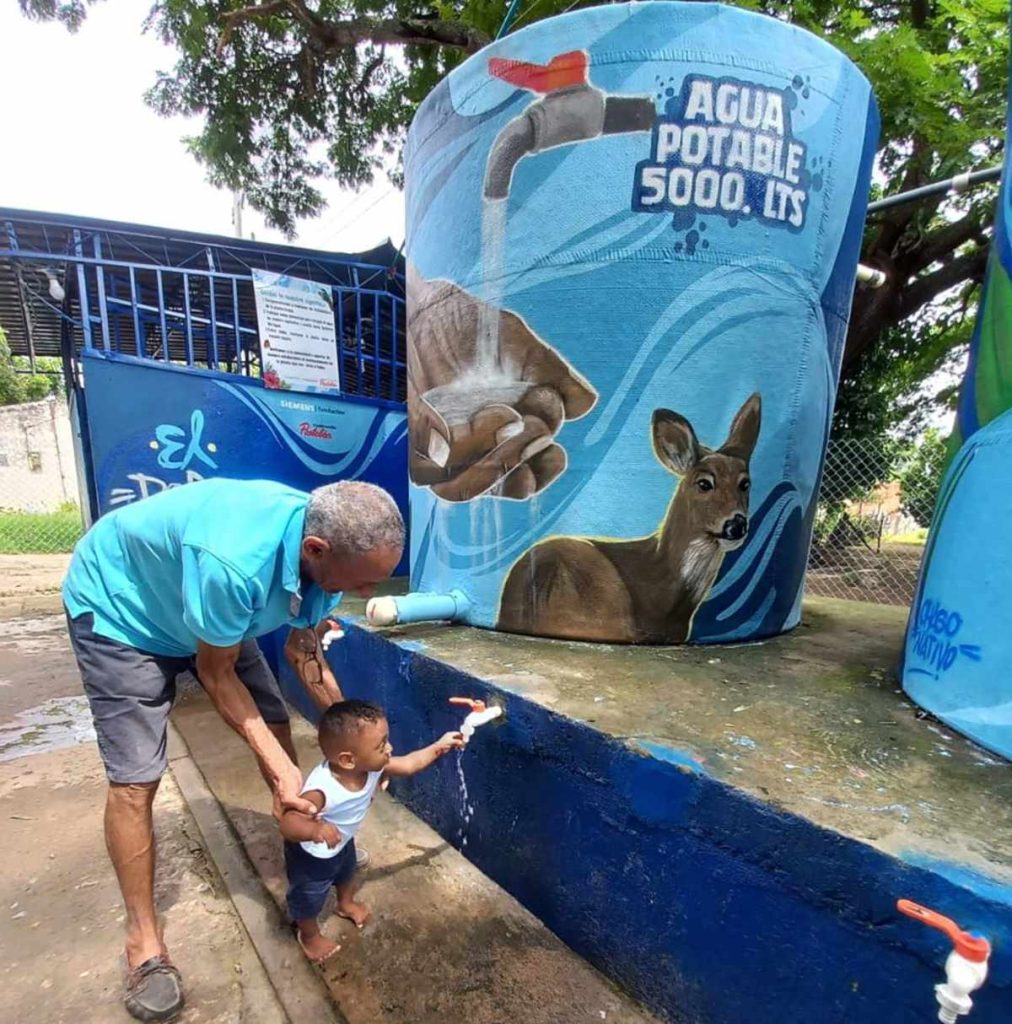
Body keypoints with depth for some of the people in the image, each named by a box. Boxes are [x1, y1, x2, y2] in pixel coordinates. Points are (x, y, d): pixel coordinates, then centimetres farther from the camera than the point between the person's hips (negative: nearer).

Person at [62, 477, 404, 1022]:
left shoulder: (327, 549, -22)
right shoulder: (234, 562, -45)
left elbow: (302, 649, -7)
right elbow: (215, 672, -26)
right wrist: (278, 767, -24)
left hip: (208, 608, 6)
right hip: (117, 606, -6)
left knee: (277, 727, 6)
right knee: (134, 780, -8)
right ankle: (144, 940, 16)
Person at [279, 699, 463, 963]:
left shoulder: (373, 767, -26)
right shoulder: (322, 790, -46)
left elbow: (409, 764, -13)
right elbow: (288, 823, -47)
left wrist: (438, 746, -15)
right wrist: (315, 829, -66)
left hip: (343, 843, 7)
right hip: (311, 855, -7)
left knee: (347, 873, 34)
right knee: (309, 900, 21)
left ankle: (347, 904, 66)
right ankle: (309, 935, 53)